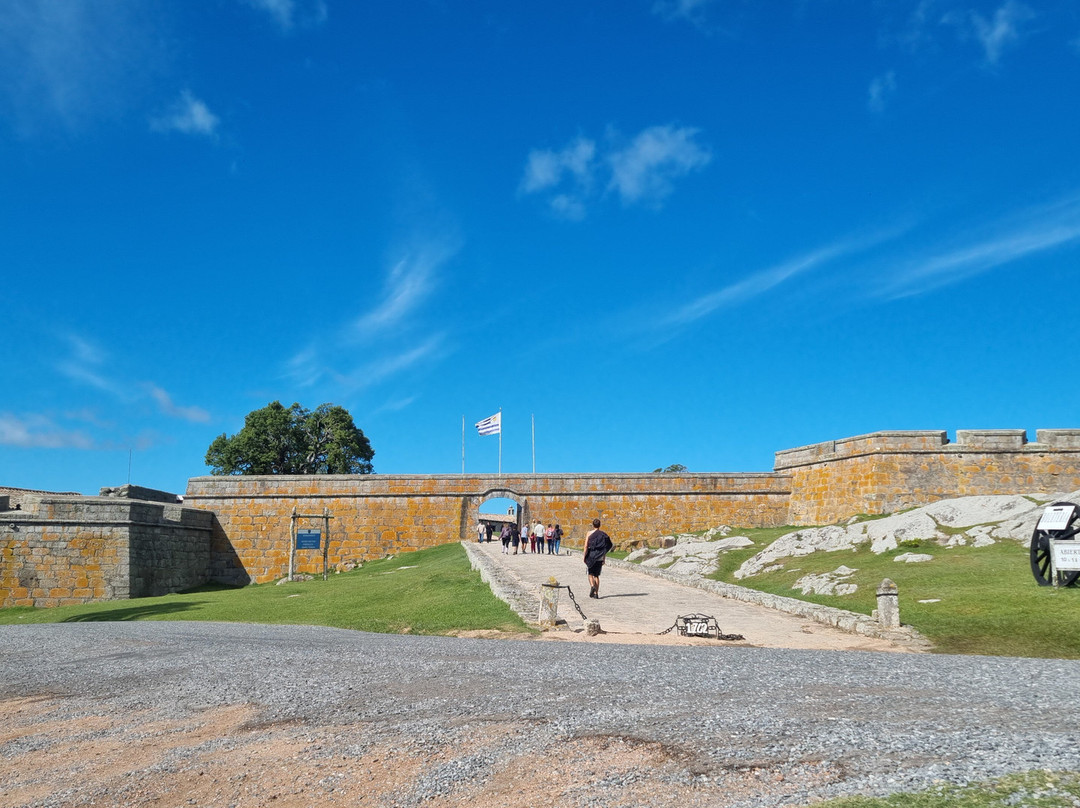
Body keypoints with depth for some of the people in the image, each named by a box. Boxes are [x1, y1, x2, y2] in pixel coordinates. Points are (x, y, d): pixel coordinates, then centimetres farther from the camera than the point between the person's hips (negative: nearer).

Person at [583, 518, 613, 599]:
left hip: (591, 556, -2)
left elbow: (586, 546, -7)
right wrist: (604, 559, 7)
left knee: (590, 574, 13)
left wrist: (585, 557, -1)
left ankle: (592, 586, -14)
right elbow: (606, 548, 2)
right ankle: (596, 593, 6)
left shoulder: (589, 534, -3)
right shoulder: (603, 534, 3)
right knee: (596, 575, 10)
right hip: (600, 558, 2)